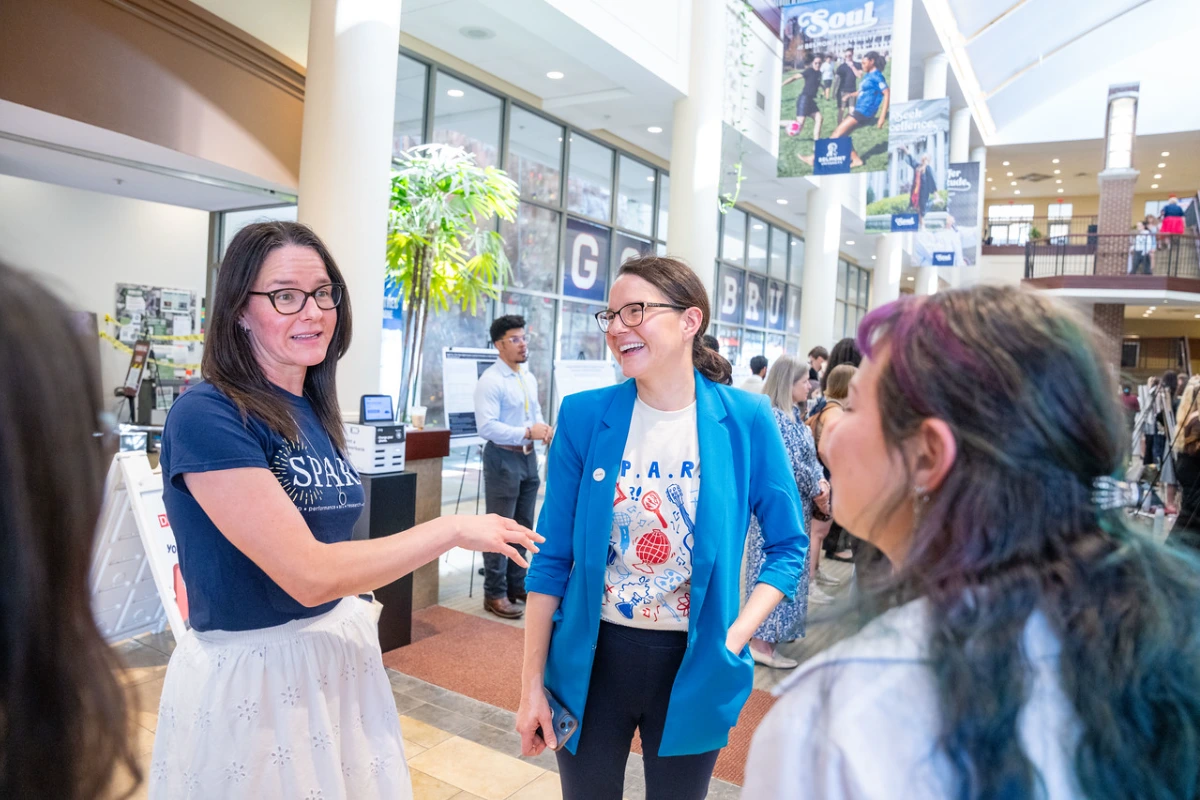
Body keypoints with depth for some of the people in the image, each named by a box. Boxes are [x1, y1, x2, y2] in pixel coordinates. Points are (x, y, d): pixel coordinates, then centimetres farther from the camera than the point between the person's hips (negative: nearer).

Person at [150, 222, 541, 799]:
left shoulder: (316, 412, 5)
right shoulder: (206, 417, -19)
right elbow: (308, 574, -24)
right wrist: (453, 531, -17)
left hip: (342, 656, 7)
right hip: (250, 676, -7)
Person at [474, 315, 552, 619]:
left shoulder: (530, 378, 11)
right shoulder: (490, 381, -15)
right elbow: (486, 427, -23)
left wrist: (544, 430, -4)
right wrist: (527, 433, -26)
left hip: (528, 457, 8)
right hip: (503, 458, -8)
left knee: (523, 526, 15)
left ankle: (516, 584, 28)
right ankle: (495, 594, 10)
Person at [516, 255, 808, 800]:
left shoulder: (745, 420, -9)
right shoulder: (584, 416, -8)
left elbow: (788, 546, 0)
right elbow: (552, 558, -3)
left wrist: (735, 638, -12)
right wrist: (531, 684, -2)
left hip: (693, 664, 0)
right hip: (593, 657, 0)